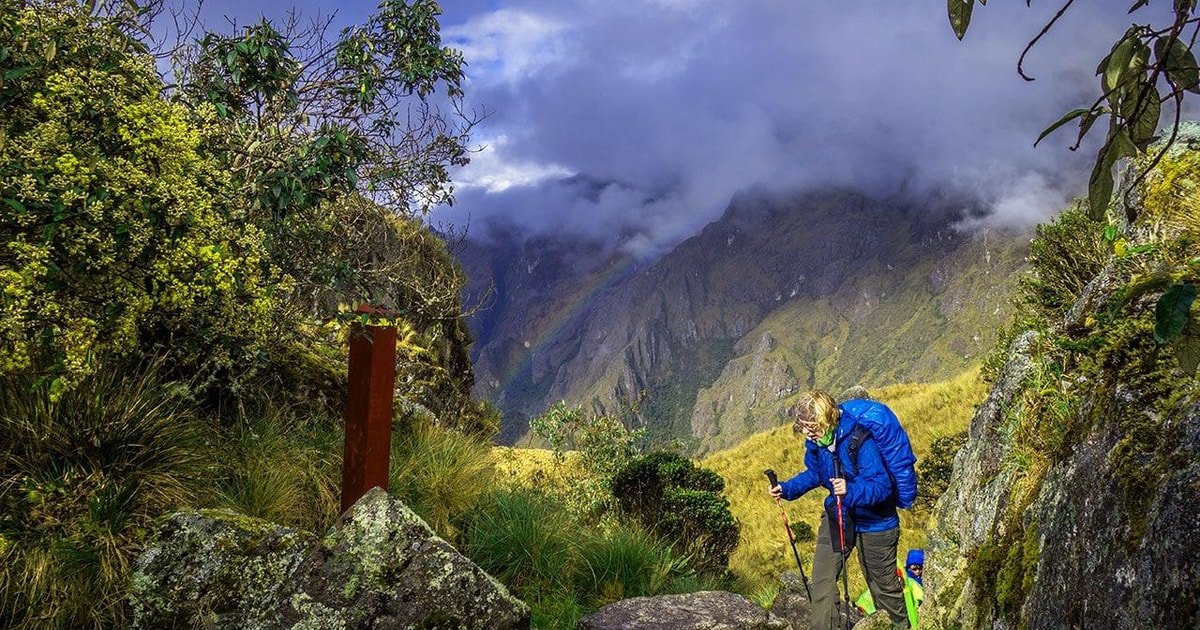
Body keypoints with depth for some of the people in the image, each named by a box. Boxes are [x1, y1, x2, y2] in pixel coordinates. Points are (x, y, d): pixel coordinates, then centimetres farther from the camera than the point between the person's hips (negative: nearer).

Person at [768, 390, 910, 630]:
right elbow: (813, 474, 6)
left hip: (873, 519, -5)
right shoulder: (815, 440, -11)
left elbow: (882, 486, -33)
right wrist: (786, 489, -10)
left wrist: (851, 491, -50)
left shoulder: (860, 440, -31)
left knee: (884, 585, 12)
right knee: (822, 578, -4)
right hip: (837, 512, 5)